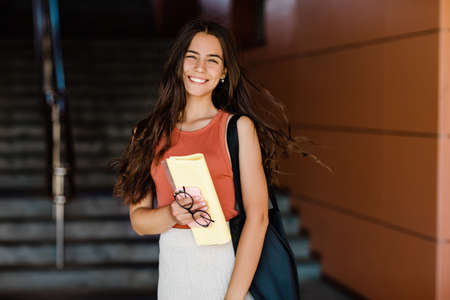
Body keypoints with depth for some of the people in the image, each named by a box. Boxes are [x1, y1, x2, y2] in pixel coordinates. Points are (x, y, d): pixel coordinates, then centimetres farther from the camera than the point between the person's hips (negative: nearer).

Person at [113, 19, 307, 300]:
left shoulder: (239, 127, -5)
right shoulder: (149, 133, 5)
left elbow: (257, 217, -11)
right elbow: (138, 218, 3)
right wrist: (173, 215, -17)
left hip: (227, 266, -3)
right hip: (173, 271, 3)